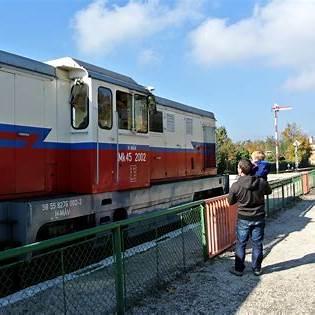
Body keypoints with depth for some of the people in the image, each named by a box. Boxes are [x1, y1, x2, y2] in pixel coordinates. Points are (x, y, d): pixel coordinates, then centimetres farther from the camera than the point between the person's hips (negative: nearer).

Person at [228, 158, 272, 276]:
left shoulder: (235, 186, -18)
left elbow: (230, 201, -2)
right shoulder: (262, 182, -11)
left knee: (241, 245, 12)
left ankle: (238, 269, 21)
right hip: (259, 218, 2)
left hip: (243, 219, -2)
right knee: (257, 244, 15)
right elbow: (269, 191, 12)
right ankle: (257, 268, 26)